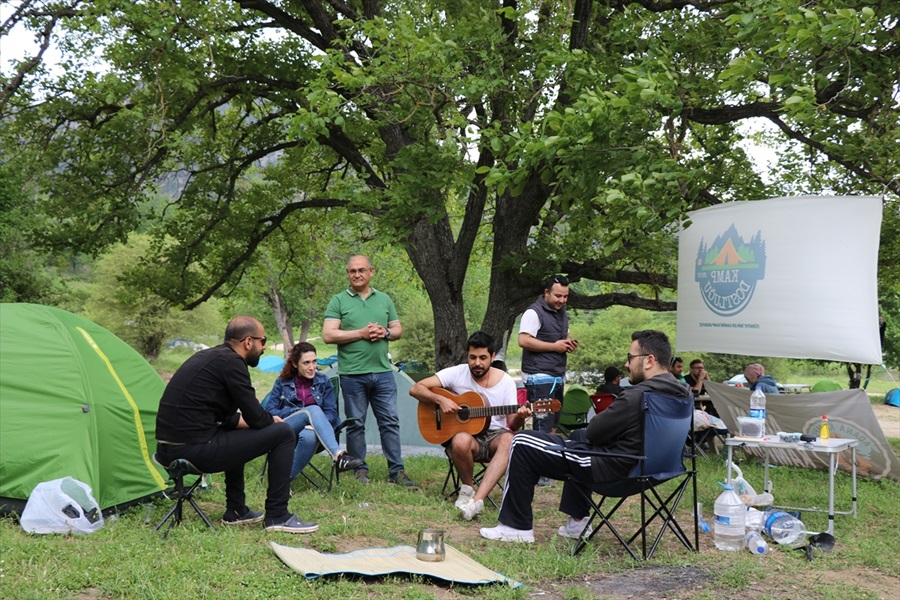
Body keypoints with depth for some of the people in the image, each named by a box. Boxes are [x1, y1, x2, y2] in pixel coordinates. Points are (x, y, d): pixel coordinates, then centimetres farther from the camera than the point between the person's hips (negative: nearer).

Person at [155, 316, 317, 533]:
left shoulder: (207, 357, 18)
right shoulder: (230, 362, -10)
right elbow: (255, 417, -9)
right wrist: (272, 420, 13)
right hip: (195, 450, -10)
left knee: (235, 435, 37)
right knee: (283, 433, -3)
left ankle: (236, 511, 34)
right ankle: (277, 516, 5)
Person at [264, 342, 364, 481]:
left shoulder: (323, 382, 9)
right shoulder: (282, 382, 9)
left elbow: (331, 414, 4)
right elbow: (269, 411, 1)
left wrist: (314, 423, -18)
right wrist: (298, 412, -13)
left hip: (312, 431, 1)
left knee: (309, 436, -41)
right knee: (313, 410, -34)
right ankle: (339, 456, -51)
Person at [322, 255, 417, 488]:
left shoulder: (384, 299, 14)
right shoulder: (339, 301, 1)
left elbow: (398, 330, 17)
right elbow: (328, 335, -8)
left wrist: (385, 332, -6)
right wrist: (361, 333, -14)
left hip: (383, 372, 3)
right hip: (352, 374, -3)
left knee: (390, 422, 3)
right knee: (356, 424, 4)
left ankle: (396, 471, 8)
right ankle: (360, 471, 15)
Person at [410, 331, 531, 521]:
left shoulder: (506, 382, 0)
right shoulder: (457, 373, -5)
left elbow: (512, 424, 1)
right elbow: (416, 389, -8)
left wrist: (519, 417, -23)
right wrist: (440, 399, -24)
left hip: (494, 436, 1)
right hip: (466, 433, -1)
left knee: (509, 440, -36)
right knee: (461, 441, -39)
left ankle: (477, 500, -46)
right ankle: (467, 489, -11)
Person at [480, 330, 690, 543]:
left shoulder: (638, 396, -27)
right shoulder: (681, 393, 1)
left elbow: (593, 431, -18)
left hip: (611, 469, -10)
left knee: (521, 443, -2)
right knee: (578, 435, 37)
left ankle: (517, 526, 8)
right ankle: (577, 521, 33)